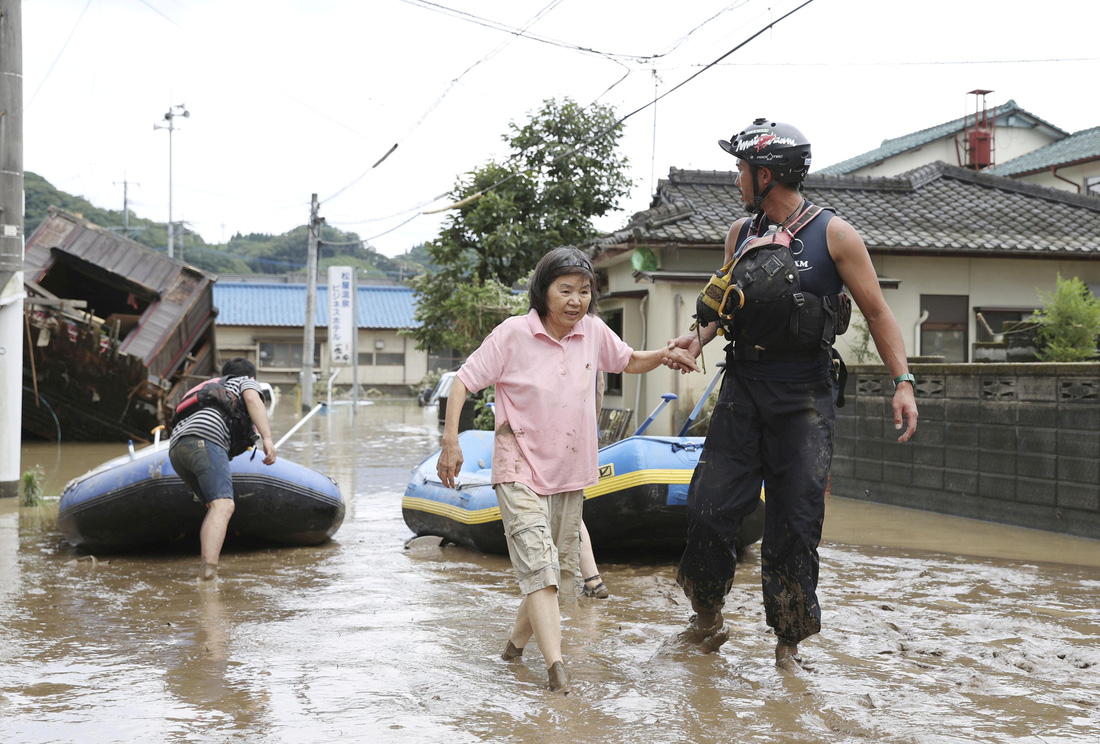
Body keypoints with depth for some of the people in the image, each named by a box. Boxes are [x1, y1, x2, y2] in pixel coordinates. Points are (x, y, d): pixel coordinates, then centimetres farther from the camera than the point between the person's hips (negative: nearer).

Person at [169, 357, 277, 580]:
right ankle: (209, 571, -41)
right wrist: (267, 438, -12)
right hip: (205, 439, -8)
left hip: (176, 447, 8)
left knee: (214, 506, 13)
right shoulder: (247, 382, 24)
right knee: (223, 506, -21)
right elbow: (253, 399, 1)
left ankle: (207, 570, -4)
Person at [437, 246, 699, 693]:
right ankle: (555, 664, -26)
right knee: (537, 564, -18)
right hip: (520, 469, -6)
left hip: (569, 472, 6)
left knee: (559, 568, 13)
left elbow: (629, 362, 19)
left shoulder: (593, 331, 1)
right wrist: (450, 442, -16)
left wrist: (663, 355, -2)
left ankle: (517, 642, 32)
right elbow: (463, 382, -8)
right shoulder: (513, 333, -12)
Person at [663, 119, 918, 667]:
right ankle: (707, 622, 16)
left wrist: (902, 382, -10)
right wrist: (699, 337, 0)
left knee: (794, 523, -2)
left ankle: (789, 640, 13)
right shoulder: (740, 234, 11)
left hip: (804, 397, -4)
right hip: (743, 389, 4)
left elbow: (877, 313, -1)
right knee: (709, 507, -2)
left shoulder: (833, 235, -3)